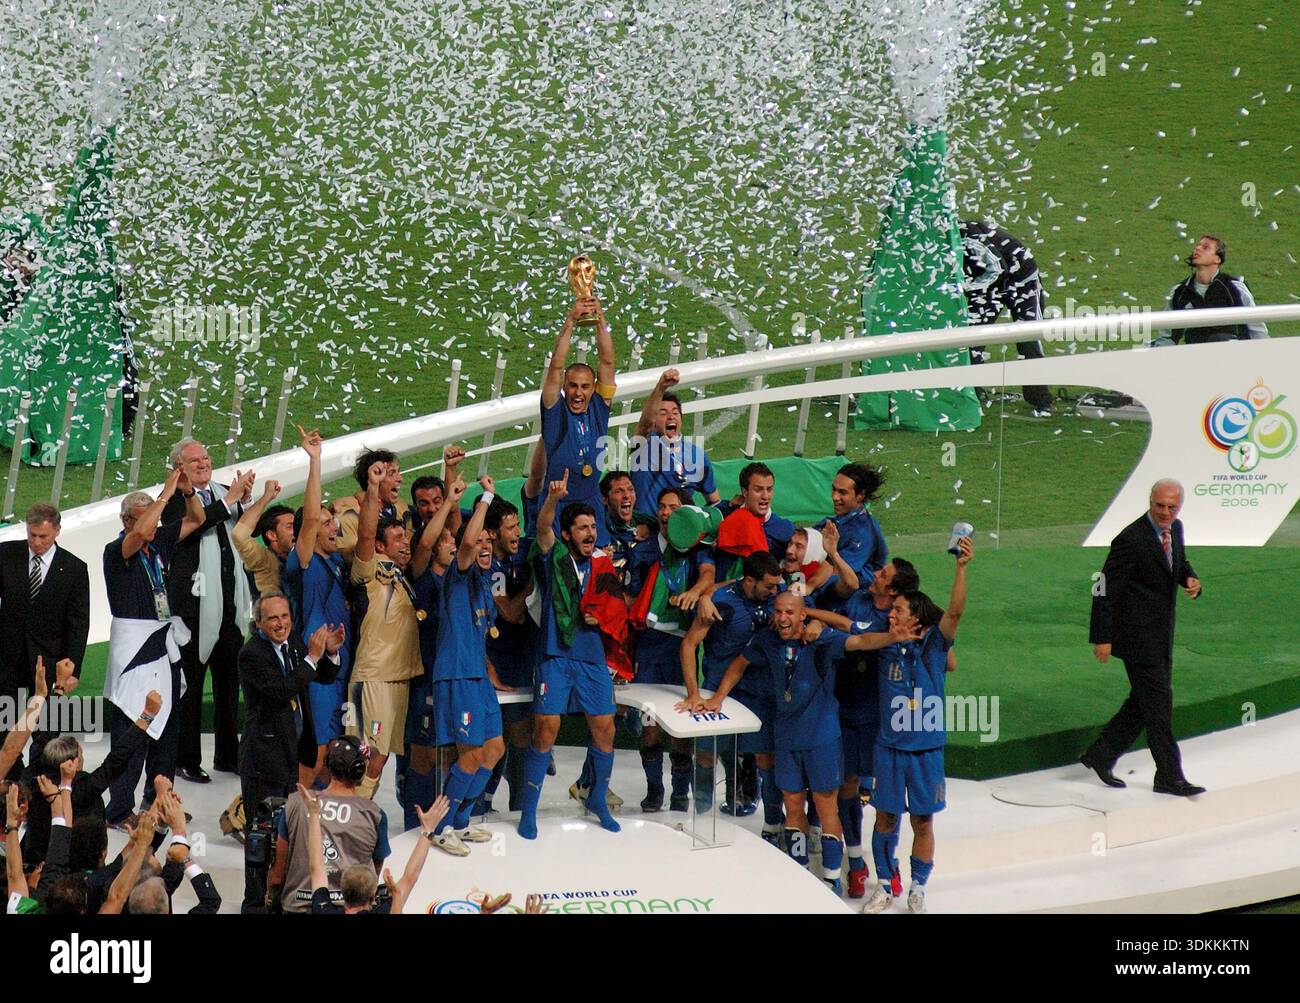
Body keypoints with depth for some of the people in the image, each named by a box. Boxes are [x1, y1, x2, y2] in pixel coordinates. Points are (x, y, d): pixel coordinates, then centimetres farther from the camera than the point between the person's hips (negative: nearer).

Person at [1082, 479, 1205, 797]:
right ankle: (1170, 777, 3)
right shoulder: (1131, 540, -20)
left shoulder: (1175, 529, 5)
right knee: (1159, 703, -5)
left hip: (1161, 635, 9)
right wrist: (1102, 638, -17)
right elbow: (1106, 590, -17)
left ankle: (1100, 755, 26)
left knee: (1144, 702, 14)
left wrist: (1191, 579, 0)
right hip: (1138, 636, -9)